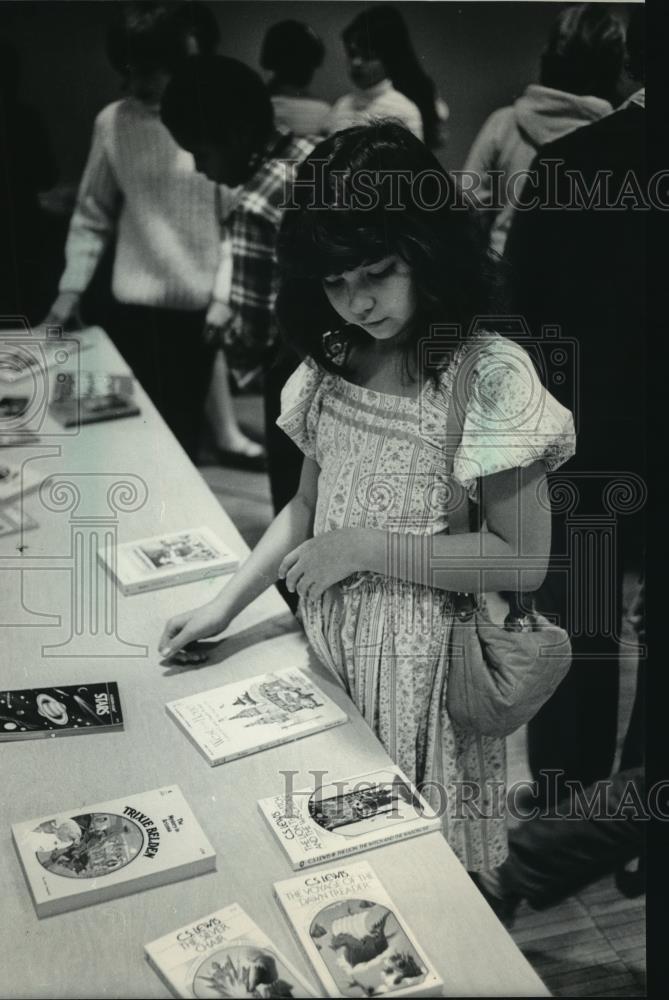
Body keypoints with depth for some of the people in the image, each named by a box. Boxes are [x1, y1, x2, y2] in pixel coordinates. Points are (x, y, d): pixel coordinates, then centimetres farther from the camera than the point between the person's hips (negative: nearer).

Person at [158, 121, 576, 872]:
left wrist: (368, 547, -19)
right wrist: (226, 604, 0)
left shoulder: (488, 375, -18)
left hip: (421, 660, -5)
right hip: (330, 643, 6)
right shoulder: (332, 364, 1)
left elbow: (523, 560, -17)